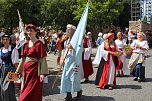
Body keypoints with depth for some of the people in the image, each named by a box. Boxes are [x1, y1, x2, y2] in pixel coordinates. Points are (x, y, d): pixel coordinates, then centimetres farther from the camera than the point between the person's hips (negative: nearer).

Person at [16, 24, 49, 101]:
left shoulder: (39, 44, -9)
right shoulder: (26, 44, 11)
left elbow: (43, 59, -13)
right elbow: (23, 58, 16)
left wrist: (42, 73, -19)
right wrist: (18, 70, 16)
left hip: (34, 70, -7)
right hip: (26, 70, 7)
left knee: (33, 92, -2)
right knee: (24, 91, 13)